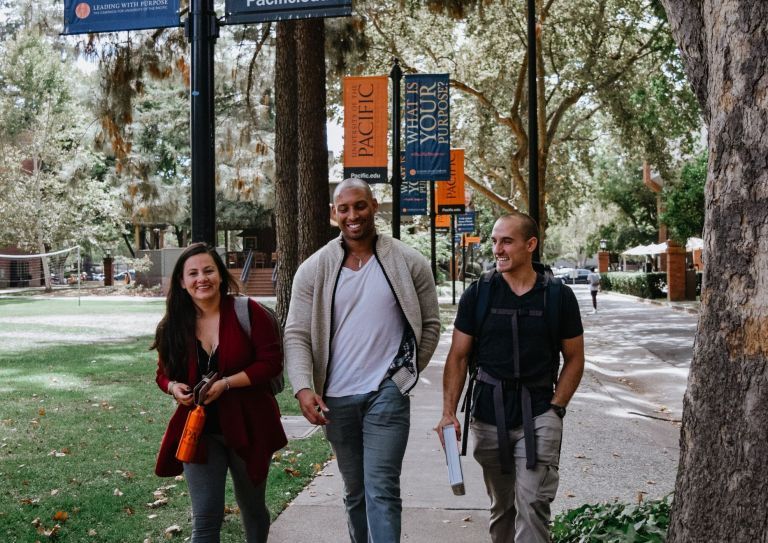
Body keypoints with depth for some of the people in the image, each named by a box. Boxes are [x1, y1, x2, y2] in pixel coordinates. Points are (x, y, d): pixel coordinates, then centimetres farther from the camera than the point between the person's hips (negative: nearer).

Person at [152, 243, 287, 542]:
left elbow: (271, 361, -14)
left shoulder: (248, 312, -12)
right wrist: (175, 387, -12)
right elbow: (164, 373, 11)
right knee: (205, 519, -1)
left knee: (252, 508, 19)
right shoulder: (173, 326, -1)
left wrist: (226, 383, -23)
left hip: (247, 427, -1)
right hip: (199, 431, 2)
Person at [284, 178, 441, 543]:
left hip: (387, 394, -2)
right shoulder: (314, 270, -2)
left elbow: (430, 323, 7)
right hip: (336, 398, 3)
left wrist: (406, 372, 5)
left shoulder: (409, 264, -3)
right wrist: (303, 387, -16)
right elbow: (297, 334, -3)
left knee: (382, 489, -8)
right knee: (354, 491, 17)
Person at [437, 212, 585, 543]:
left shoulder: (559, 296, 0)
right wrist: (449, 412, -5)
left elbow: (574, 358, 7)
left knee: (532, 503, -11)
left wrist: (555, 407, -5)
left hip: (538, 415, -1)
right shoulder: (477, 294, 1)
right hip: (488, 416, 2)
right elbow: (458, 357, 4)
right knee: (501, 506, 13)